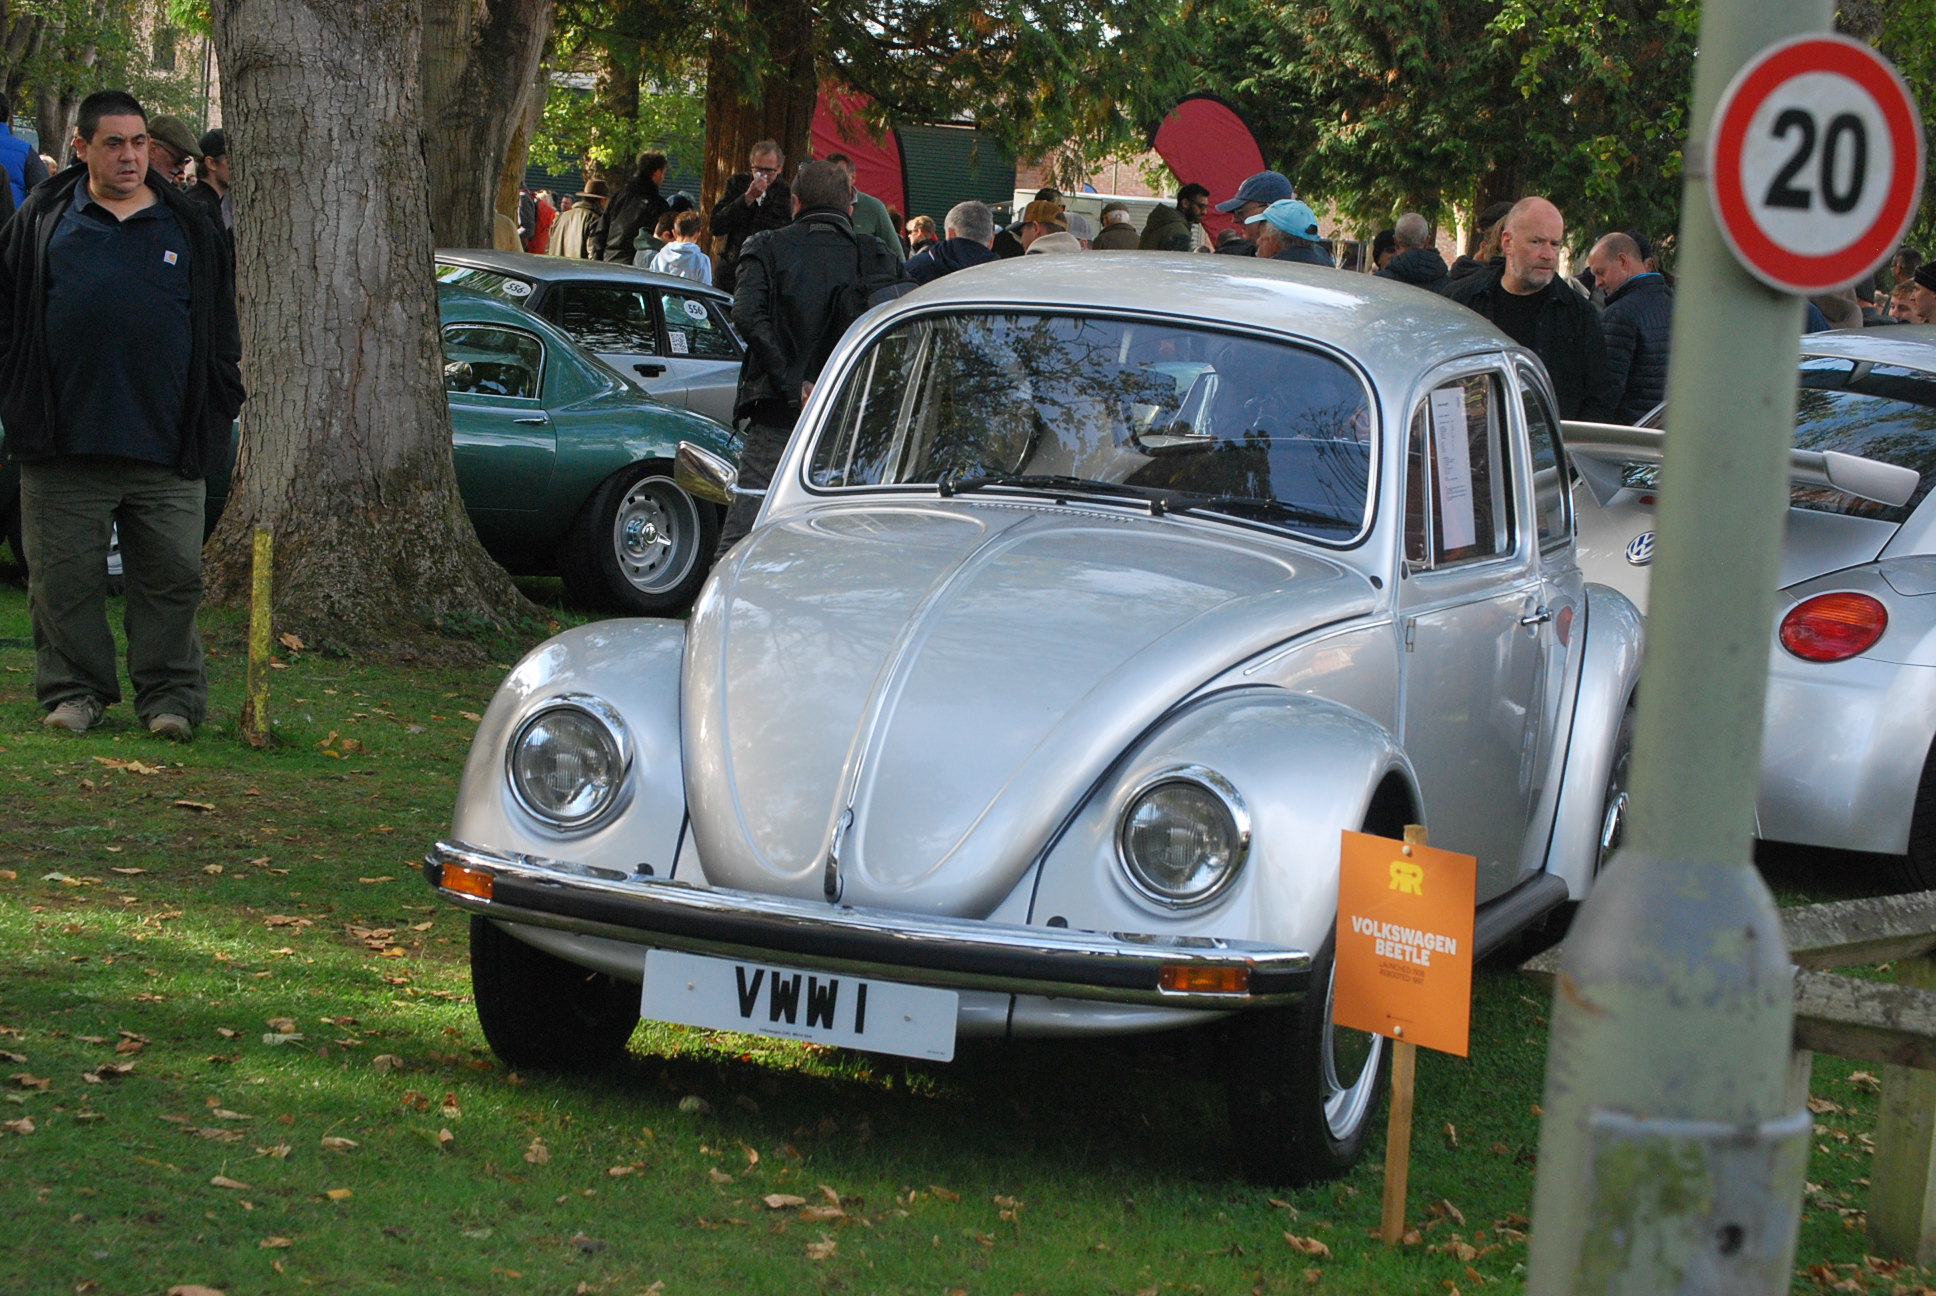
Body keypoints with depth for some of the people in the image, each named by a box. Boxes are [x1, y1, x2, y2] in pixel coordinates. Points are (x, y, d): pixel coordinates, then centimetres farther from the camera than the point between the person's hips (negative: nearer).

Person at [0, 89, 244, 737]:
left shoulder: (187, 228, 10)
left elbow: (221, 329, 16)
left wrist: (220, 405, 8)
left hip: (167, 443, 1)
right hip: (65, 440, 0)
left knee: (172, 575, 1)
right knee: (65, 576, 4)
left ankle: (170, 695, 11)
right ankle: (74, 690, 16)